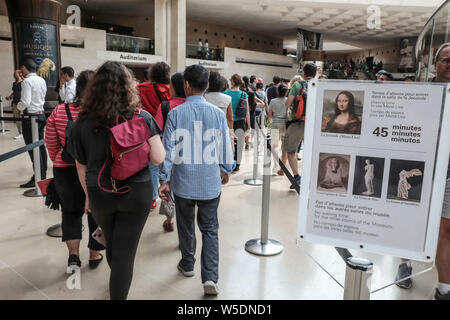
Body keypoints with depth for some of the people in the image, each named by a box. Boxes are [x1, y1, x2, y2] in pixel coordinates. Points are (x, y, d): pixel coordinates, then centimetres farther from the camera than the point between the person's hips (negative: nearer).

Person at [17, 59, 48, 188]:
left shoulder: (27, 81, -14)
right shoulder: (42, 80, 10)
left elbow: (25, 102, -20)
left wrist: (18, 107, -2)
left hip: (30, 116, -8)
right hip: (41, 114, 8)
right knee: (40, 145, 14)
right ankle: (43, 175, 22)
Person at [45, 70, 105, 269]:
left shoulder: (59, 112, -7)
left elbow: (51, 145, 3)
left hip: (65, 170, 2)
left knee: (71, 211, 23)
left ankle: (73, 253, 11)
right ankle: (94, 255, 32)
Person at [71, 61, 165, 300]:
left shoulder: (82, 123, -7)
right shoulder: (142, 117, -12)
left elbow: (81, 167, 1)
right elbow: (158, 158, -15)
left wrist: (88, 195, 16)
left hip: (100, 195, 3)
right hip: (137, 193, -3)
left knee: (112, 243, 28)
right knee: (125, 251, 7)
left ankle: (117, 284, 54)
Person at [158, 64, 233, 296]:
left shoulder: (175, 113, -9)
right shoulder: (217, 113, -5)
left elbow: (168, 149, -7)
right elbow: (225, 146, 2)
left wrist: (164, 179, 3)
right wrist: (226, 170, 20)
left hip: (183, 183, 0)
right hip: (210, 183, 1)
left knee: (186, 226, 19)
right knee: (210, 229, 12)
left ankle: (187, 265, 39)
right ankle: (210, 278, 5)